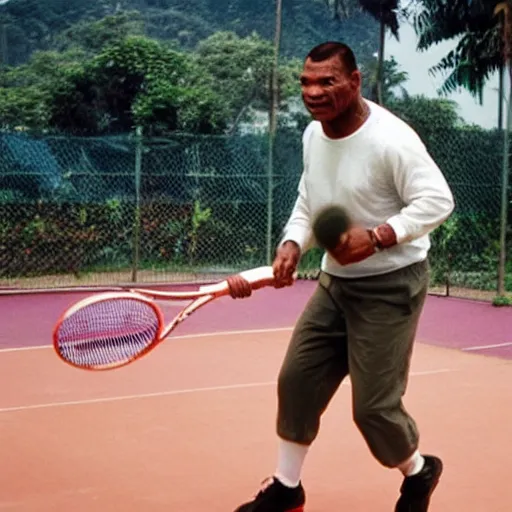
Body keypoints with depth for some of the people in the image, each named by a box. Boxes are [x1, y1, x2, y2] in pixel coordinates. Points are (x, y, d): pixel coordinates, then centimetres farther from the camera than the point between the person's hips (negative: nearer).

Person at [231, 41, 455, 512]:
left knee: (373, 405, -4)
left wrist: (377, 237, -31)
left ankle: (419, 472, 28)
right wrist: (292, 244, -2)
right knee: (297, 380, 5)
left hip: (390, 285, -7)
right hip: (336, 280, 7)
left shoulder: (390, 139, -22)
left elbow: (437, 200, -21)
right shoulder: (313, 134, 2)